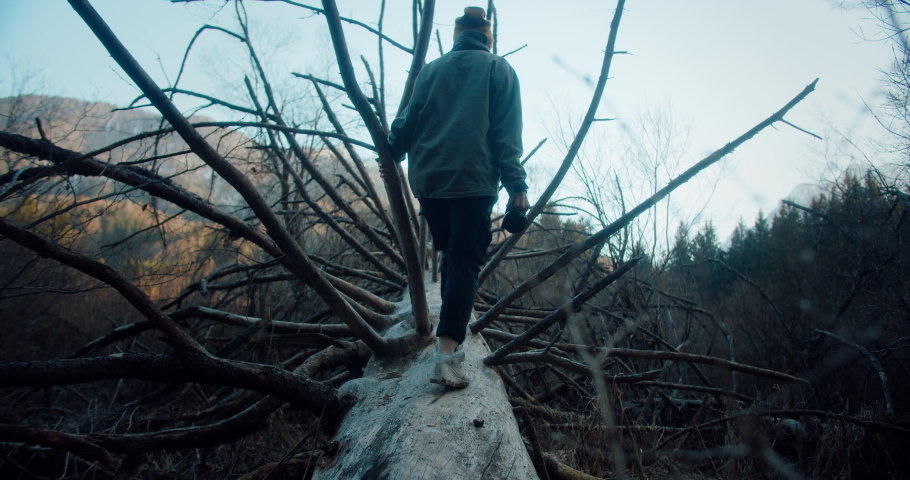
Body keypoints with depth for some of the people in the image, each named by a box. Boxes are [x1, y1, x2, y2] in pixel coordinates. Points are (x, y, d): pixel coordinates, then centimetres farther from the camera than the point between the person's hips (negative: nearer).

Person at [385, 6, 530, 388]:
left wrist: (391, 153, 31)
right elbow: (506, 133, -1)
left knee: (450, 255, 17)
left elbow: (409, 121, 14)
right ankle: (448, 349, -22)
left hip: (428, 180, 4)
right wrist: (516, 185, -4)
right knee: (465, 261, -7)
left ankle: (452, 338, 21)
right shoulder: (498, 69, 9)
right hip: (473, 180, -4)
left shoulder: (431, 69, 17)